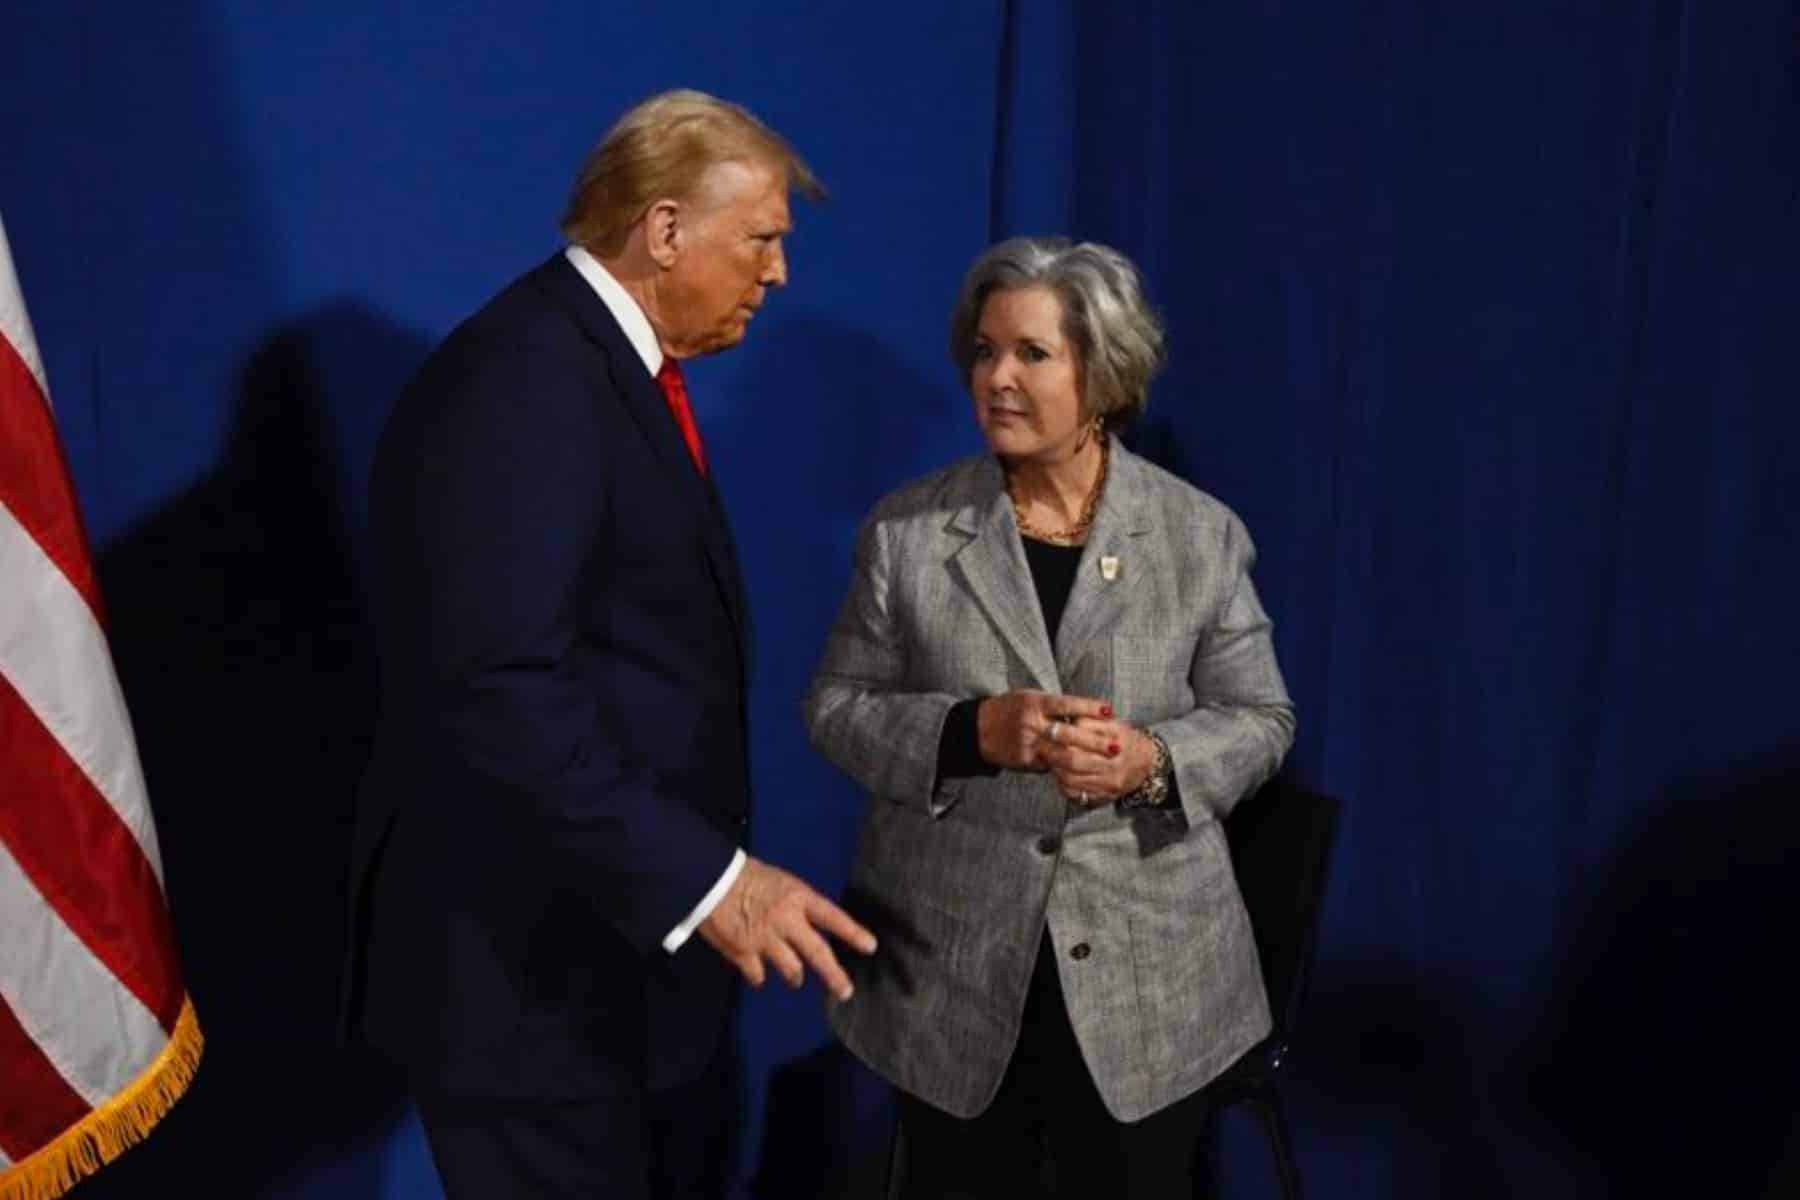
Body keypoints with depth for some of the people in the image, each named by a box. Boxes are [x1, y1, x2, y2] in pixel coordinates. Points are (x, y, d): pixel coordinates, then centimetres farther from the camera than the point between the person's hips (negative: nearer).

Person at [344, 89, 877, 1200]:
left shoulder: (622, 364, 10)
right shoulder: (523, 382, -22)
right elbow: (501, 689, -29)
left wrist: (707, 872, 15)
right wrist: (705, 876, -30)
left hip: (635, 924, 10)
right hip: (535, 955, -10)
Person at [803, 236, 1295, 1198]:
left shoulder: (1203, 535, -2)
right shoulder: (905, 531, -2)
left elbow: (1260, 720, 3)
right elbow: (836, 708, 0)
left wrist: (1155, 760, -18)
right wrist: (973, 730, -18)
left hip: (1148, 976, 0)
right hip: (950, 974, 0)